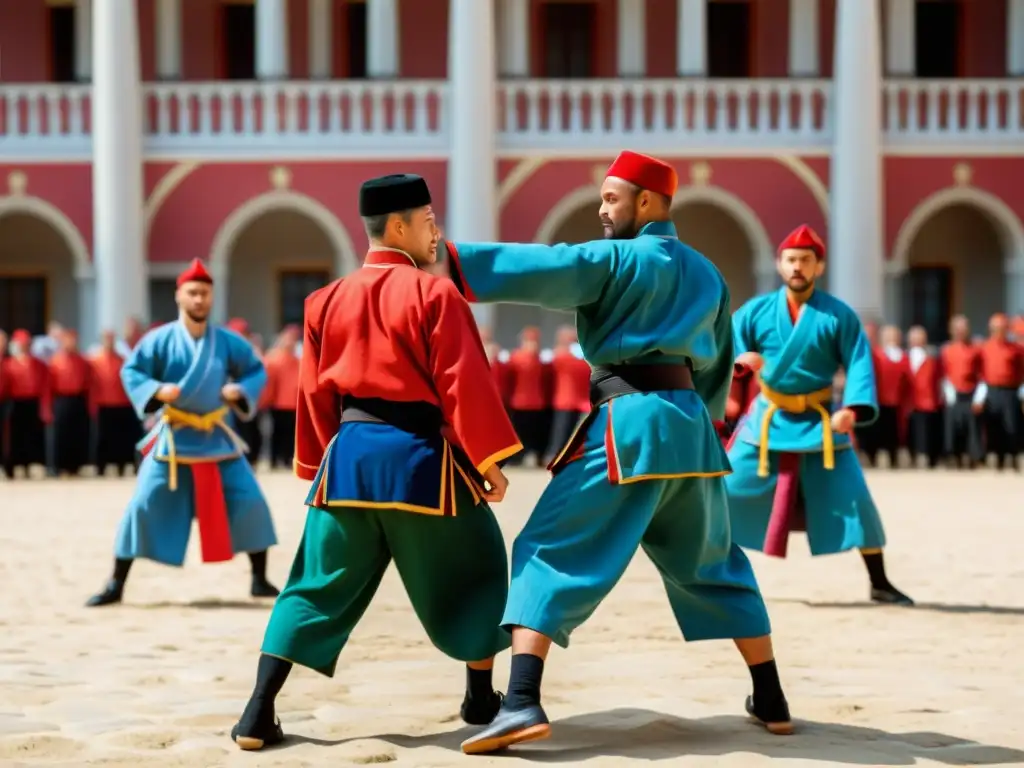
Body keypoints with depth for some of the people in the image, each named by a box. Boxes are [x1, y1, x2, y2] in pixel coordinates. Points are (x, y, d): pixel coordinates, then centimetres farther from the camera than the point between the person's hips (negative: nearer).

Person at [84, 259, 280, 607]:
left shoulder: (228, 341, -2)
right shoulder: (160, 339, -8)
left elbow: (257, 371, 8)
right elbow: (130, 372, -4)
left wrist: (241, 390, -13)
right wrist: (157, 390, -21)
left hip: (217, 438, 2)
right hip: (172, 438, -2)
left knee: (250, 503, -3)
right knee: (143, 505, -5)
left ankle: (260, 580, 12)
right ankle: (116, 585, 5)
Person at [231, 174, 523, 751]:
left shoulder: (328, 300, 9)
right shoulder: (434, 293, -7)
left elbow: (315, 395, 13)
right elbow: (465, 384, -10)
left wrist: (321, 466, 21)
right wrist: (489, 459, -4)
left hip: (350, 453, 4)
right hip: (418, 454, -4)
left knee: (319, 587, 10)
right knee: (471, 572, 16)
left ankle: (259, 715, 3)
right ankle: (483, 699, 22)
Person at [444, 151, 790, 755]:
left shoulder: (616, 259, -3)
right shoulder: (707, 274, 18)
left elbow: (534, 268, -12)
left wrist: (445, 258, -11)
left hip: (629, 423, -7)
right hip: (691, 423, 7)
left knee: (550, 552, -5)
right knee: (712, 565, 21)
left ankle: (522, 703, -20)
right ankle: (772, 703, 24)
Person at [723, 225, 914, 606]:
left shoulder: (839, 316, -6)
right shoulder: (755, 311, -2)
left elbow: (859, 364, -10)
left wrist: (852, 409, -27)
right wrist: (738, 362, -25)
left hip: (820, 420, -1)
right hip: (768, 417, 1)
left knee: (853, 497, -4)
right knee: (728, 489, -1)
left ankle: (879, 583, 8)